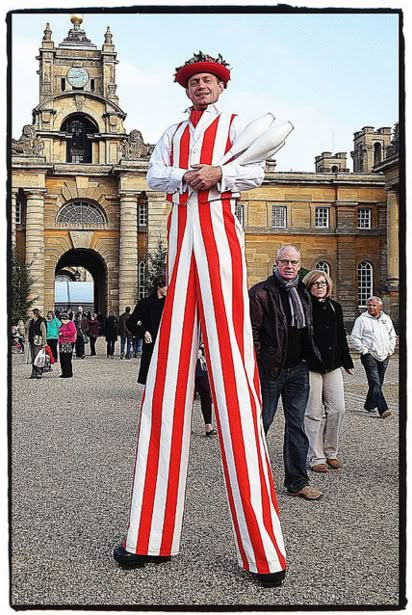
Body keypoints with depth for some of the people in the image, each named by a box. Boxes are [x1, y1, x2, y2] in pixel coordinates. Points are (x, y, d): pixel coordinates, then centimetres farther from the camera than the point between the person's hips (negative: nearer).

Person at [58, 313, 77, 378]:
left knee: (66, 359, -9)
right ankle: (64, 373, 15)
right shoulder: (62, 325, 20)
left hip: (68, 343, -9)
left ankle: (68, 374, -4)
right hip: (62, 343, 9)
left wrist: (62, 333, -15)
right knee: (62, 359, 8)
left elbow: (72, 332, -19)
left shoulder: (70, 323, -6)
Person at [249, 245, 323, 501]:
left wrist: (311, 357, 14)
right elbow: (252, 331, -11)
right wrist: (255, 366, -16)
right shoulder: (261, 292, -8)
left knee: (297, 425, 9)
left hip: (298, 368, 6)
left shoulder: (303, 292, 13)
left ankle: (297, 481, 17)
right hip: (271, 368, -6)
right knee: (262, 422, 5)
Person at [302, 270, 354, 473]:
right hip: (310, 366, -5)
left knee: (337, 409, 3)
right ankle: (316, 457, 10)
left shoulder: (335, 307, 12)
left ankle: (330, 452, 19)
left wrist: (347, 363, 20)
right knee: (315, 413, 0)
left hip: (332, 365, 5)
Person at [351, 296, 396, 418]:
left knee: (378, 383, 11)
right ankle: (383, 409, -20)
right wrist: (364, 350, -9)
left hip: (384, 356, 5)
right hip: (369, 356, -5)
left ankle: (369, 405, 26)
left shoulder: (386, 319, 14)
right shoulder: (361, 320, -2)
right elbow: (355, 338, -4)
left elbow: (392, 336, 24)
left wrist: (390, 349, 13)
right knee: (375, 384, -14)